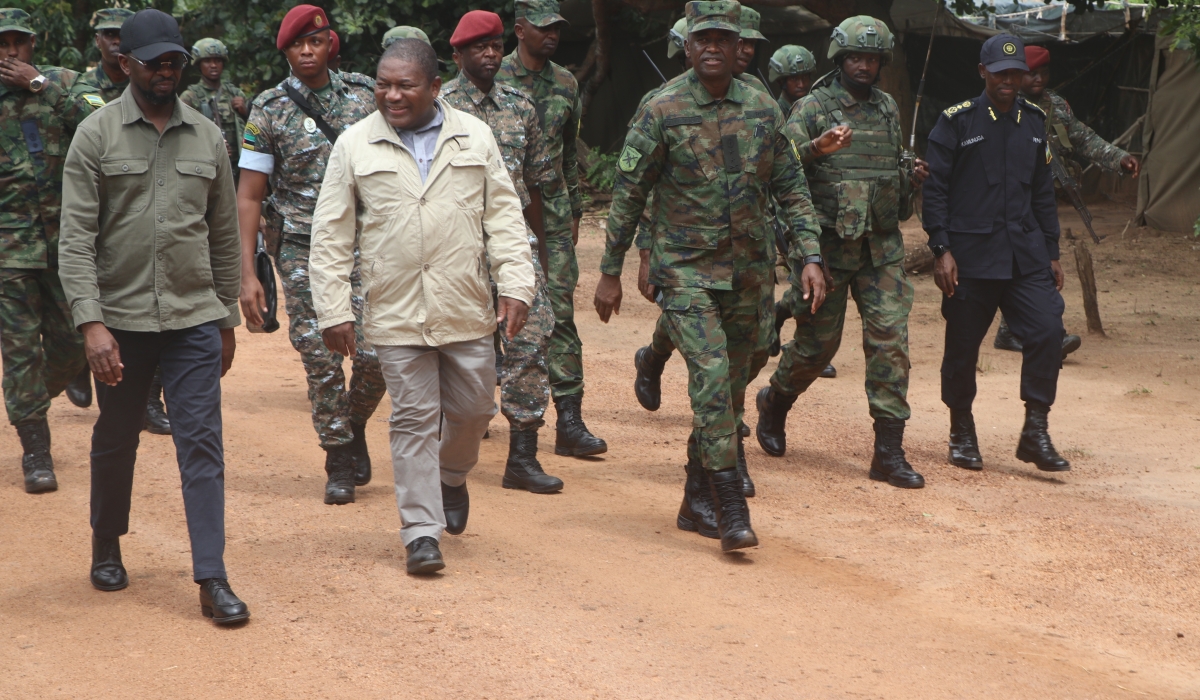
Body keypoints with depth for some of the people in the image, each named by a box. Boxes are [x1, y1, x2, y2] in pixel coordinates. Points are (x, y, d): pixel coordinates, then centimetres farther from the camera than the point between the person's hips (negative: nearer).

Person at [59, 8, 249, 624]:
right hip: (120, 318, -1)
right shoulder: (96, 135, -3)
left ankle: (212, 578, -5)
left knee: (202, 443, -5)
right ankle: (106, 548, 34)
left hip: (194, 319, 1)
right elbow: (76, 237, -8)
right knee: (116, 440, 13)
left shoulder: (207, 137, 7)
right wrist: (91, 323, -18)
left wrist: (227, 318, 14)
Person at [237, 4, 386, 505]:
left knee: (375, 354, -7)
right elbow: (248, 197, 0)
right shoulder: (269, 112, -1)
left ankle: (355, 427, 21)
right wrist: (247, 273, -7)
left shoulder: (365, 96, 4)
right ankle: (340, 462, 14)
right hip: (303, 252, -1)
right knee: (321, 361, -1)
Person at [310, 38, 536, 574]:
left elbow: (503, 215, 6)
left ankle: (451, 477, 42)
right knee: (414, 420, 0)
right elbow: (331, 235, 2)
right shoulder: (355, 145, 1)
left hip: (467, 311, 2)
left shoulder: (474, 137, 5)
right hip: (395, 313, -2)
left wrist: (515, 285, -4)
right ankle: (422, 533, 7)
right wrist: (334, 310, -3)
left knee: (472, 410, 11)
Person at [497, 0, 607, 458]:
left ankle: (570, 422, -6)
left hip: (553, 217, 3)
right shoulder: (494, 80, -4)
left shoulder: (566, 84, 11)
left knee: (561, 314, -4)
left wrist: (574, 211, 18)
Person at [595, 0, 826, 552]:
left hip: (748, 273, 5)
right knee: (710, 374, -18)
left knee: (730, 389, 10)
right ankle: (730, 506, -15)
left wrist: (810, 258, 0)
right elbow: (628, 193, -2)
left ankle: (696, 501, 24)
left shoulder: (763, 110, 4)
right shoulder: (662, 111, -7)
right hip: (686, 271, -4)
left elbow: (791, 189, 9)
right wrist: (610, 272, -1)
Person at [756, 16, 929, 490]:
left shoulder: (888, 109, 13)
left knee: (891, 340, -5)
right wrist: (816, 148, -34)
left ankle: (889, 453, -3)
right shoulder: (813, 108, -4)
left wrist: (912, 177, 6)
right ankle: (774, 403, 36)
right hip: (830, 246, -4)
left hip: (882, 248, 4)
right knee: (817, 343, 5)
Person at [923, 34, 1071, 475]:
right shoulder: (957, 122, -3)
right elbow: (935, 189, -4)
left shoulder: (1034, 121, 12)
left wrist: (1051, 252, 14)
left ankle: (1035, 433, -1)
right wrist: (941, 250, -11)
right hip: (971, 255, -4)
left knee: (1048, 331, -10)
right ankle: (962, 434, 22)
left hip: (1026, 254, 4)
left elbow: (1043, 192, 17)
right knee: (963, 346, 4)